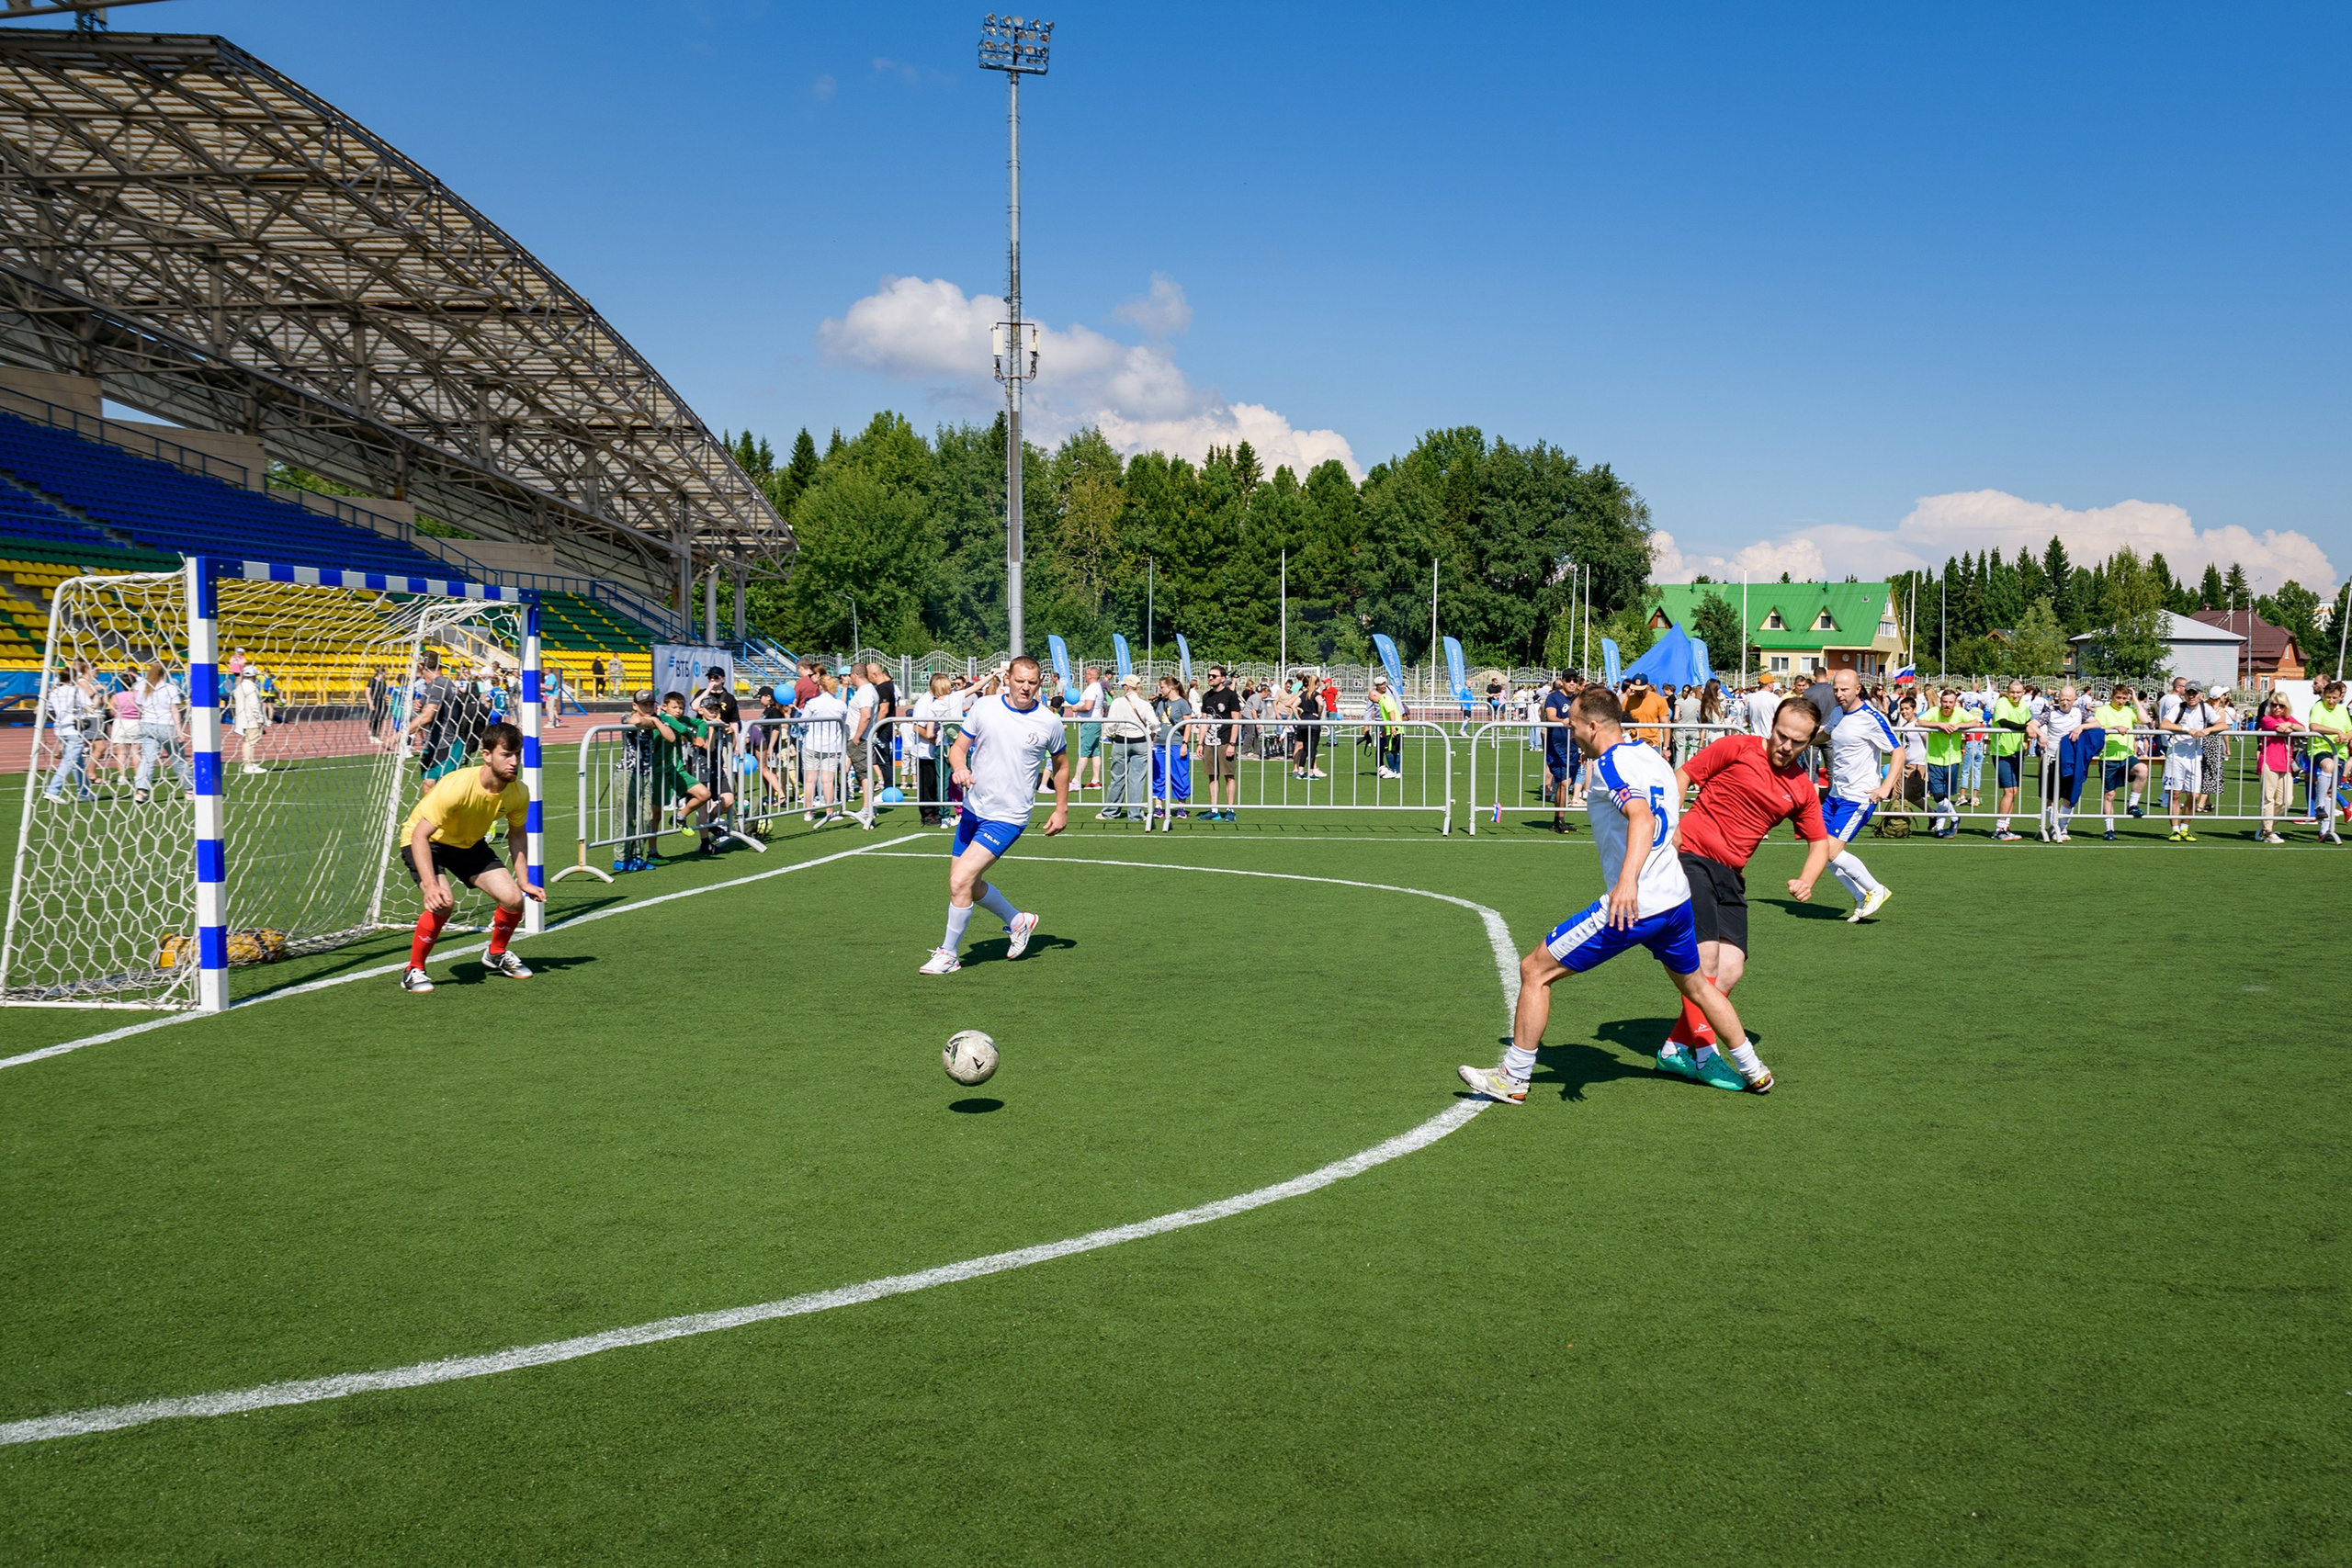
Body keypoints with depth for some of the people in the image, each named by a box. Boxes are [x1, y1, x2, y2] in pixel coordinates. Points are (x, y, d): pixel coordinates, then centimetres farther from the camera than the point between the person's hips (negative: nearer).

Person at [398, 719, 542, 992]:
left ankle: (496, 955, 23)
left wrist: (523, 880, -3)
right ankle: (413, 971, -10)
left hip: (469, 843, 6)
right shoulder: (456, 786, -36)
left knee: (513, 899, -8)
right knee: (443, 902, -31)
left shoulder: (518, 793, -17)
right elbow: (419, 835, -34)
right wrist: (431, 886, -44)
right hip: (424, 842, -6)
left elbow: (516, 834, 3)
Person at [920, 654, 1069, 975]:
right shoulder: (983, 708, -2)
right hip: (972, 810, 5)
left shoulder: (1048, 722, -5)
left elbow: (1061, 764, 11)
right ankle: (1017, 921, 39)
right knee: (967, 885, 13)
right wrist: (959, 767, -19)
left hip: (1008, 817, -5)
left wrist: (1062, 810, 11)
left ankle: (948, 954, 2)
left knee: (960, 881, -15)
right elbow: (958, 747, 4)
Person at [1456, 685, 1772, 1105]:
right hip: (1676, 897, 9)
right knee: (1696, 986, 30)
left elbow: (1642, 818, -30)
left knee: (1534, 970, 0)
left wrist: (1628, 879, -44)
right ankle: (1753, 1071, 39)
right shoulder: (1652, 757, 13)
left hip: (1632, 904, -9)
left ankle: (1513, 1079, 3)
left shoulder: (1611, 763, -13)